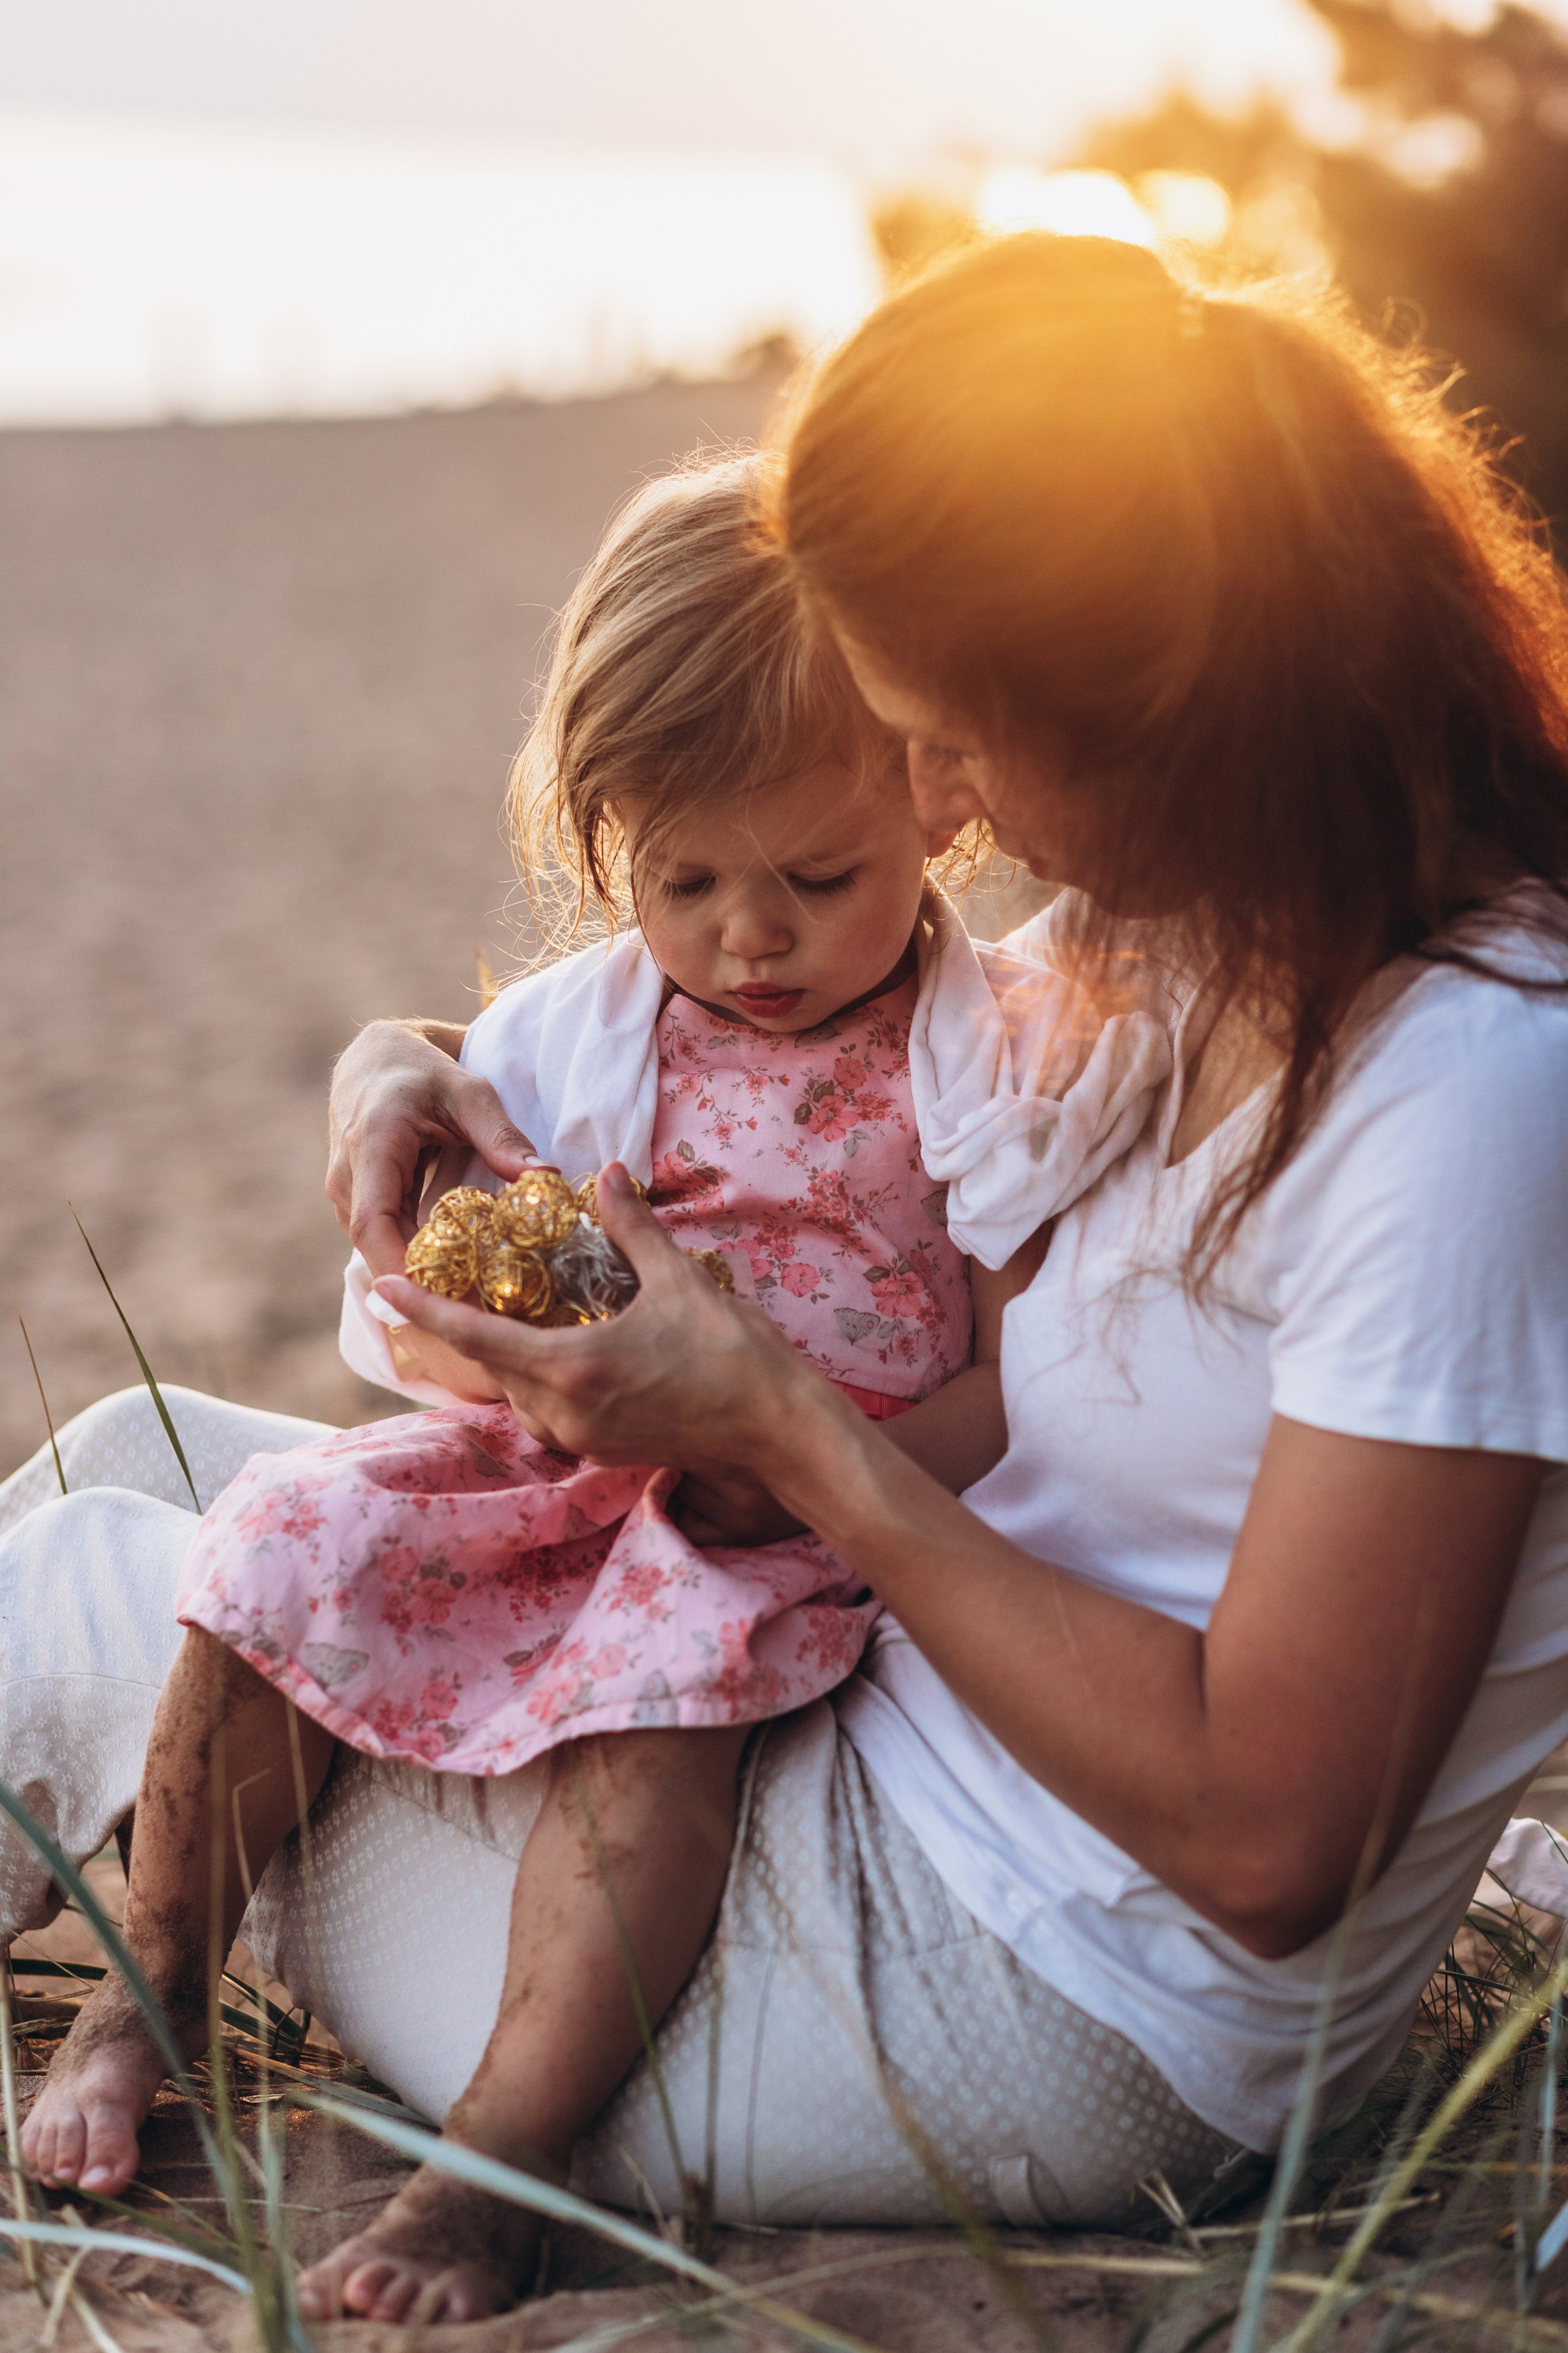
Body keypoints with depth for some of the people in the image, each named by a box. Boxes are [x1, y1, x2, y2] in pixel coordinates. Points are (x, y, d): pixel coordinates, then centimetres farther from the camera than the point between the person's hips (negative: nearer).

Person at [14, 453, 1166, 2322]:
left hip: (826, 1535, -4)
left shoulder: (1002, 1061, -8)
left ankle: (493, 2166, -22)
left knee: (670, 1656, -33)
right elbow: (394, 1316, 4)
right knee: (295, 1535, -16)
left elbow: (1029, 1393, -11)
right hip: (550, 1467, 4)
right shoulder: (568, 1030, 3)